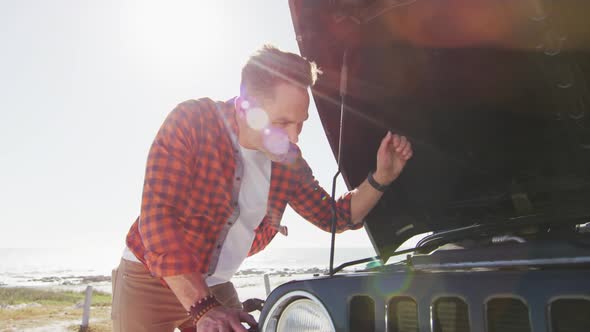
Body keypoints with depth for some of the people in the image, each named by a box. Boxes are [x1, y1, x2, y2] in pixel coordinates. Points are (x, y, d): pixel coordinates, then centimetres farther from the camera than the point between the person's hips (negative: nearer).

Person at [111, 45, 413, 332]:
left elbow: (334, 216, 4)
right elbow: (157, 218, -29)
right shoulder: (191, 121, -23)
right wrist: (202, 307, -35)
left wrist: (381, 177, -13)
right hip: (150, 280, -3)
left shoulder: (288, 162, -7)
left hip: (216, 286, 4)